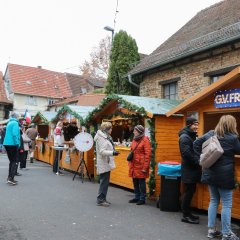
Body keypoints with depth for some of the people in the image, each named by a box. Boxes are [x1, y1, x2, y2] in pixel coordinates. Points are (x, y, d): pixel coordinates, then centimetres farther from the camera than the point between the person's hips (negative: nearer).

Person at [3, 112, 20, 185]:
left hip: (7, 143, 8)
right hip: (12, 144, -8)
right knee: (15, 161, -4)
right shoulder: (15, 123, -9)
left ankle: (10, 177, 17)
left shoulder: (9, 123, 17)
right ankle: (11, 178, -11)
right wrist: (17, 143, -17)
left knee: (11, 161, 16)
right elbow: (15, 134, -20)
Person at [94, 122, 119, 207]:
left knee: (105, 182, 15)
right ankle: (100, 200, 5)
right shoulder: (101, 138, -16)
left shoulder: (105, 137, 15)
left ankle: (103, 199, 24)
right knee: (104, 182, -4)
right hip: (104, 164, -10)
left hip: (106, 163, 10)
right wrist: (112, 153, -34)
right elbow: (102, 151, -24)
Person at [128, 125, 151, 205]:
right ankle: (137, 197, 25)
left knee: (141, 182, 1)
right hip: (133, 165, 7)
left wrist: (145, 167, -15)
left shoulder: (145, 140, -10)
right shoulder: (134, 139, 13)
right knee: (135, 182, 13)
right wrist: (130, 163, 13)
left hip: (141, 165, -7)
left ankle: (142, 199, 12)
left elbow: (148, 154, -13)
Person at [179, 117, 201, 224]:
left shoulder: (193, 136, 15)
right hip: (188, 169, -9)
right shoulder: (184, 137, -15)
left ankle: (187, 213, 24)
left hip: (193, 169, 9)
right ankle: (186, 216, 7)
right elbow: (187, 154, -24)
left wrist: (199, 162, 4)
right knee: (188, 192, -2)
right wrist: (198, 163, -16)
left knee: (190, 191, 14)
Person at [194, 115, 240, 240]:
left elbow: (196, 143, 6)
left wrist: (200, 159, 7)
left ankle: (211, 230, 20)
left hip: (210, 173, 6)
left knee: (213, 201, 16)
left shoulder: (210, 134, 4)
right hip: (224, 176, -6)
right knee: (226, 205, 3)